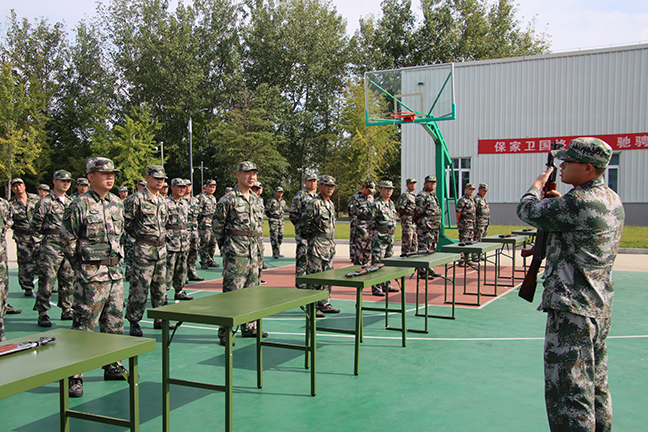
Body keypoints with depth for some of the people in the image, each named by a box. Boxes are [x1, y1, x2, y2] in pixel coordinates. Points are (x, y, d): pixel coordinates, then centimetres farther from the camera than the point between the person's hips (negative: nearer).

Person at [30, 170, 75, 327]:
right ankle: (43, 314, 2)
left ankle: (66, 310, 20)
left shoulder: (70, 202, 14)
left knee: (68, 280, 10)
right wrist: (50, 232, 1)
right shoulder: (46, 202, -5)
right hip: (51, 246, -6)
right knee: (47, 281, -4)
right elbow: (34, 226, -5)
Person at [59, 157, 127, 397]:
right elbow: (67, 240, -7)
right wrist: (83, 265, -1)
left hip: (115, 272, 7)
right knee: (83, 326, -4)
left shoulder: (117, 204, 10)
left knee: (114, 324, 14)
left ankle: (113, 368, 27)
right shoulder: (79, 206, -10)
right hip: (92, 276, -7)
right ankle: (73, 377, 4)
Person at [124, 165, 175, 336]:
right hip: (144, 250, -7)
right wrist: (139, 235, -2)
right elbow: (126, 221, -10)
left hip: (161, 248, 7)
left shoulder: (162, 200, 13)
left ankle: (159, 319, 22)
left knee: (160, 287, 12)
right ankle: (134, 323, 4)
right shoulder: (138, 198, -9)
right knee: (139, 288, -5)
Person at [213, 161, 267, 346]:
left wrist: (260, 250, 17)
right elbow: (218, 225, -4)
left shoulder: (256, 199, 14)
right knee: (231, 290, -6)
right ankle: (225, 332, 0)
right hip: (236, 252, -7)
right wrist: (225, 247, 0)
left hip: (254, 251, 7)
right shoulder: (228, 199, -7)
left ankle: (250, 328, 23)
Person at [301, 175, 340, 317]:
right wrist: (309, 238, -6)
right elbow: (304, 224, -15)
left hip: (330, 245, 9)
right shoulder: (314, 203, -13)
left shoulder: (331, 204, 14)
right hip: (317, 245, -9)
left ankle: (325, 304, 22)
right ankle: (313, 307, 1)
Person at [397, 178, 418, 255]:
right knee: (407, 240, -9)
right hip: (407, 220, -9)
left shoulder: (415, 195, 18)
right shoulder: (405, 195, -10)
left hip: (415, 221, 9)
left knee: (415, 241, 11)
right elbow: (400, 208, -17)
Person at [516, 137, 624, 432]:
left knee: (568, 392, -4)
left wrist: (538, 184, 10)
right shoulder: (612, 199, 9)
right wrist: (559, 201, 15)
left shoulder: (578, 202, -21)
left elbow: (527, 211, -9)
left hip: (572, 310, -10)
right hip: (600, 307, 10)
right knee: (596, 387, 20)